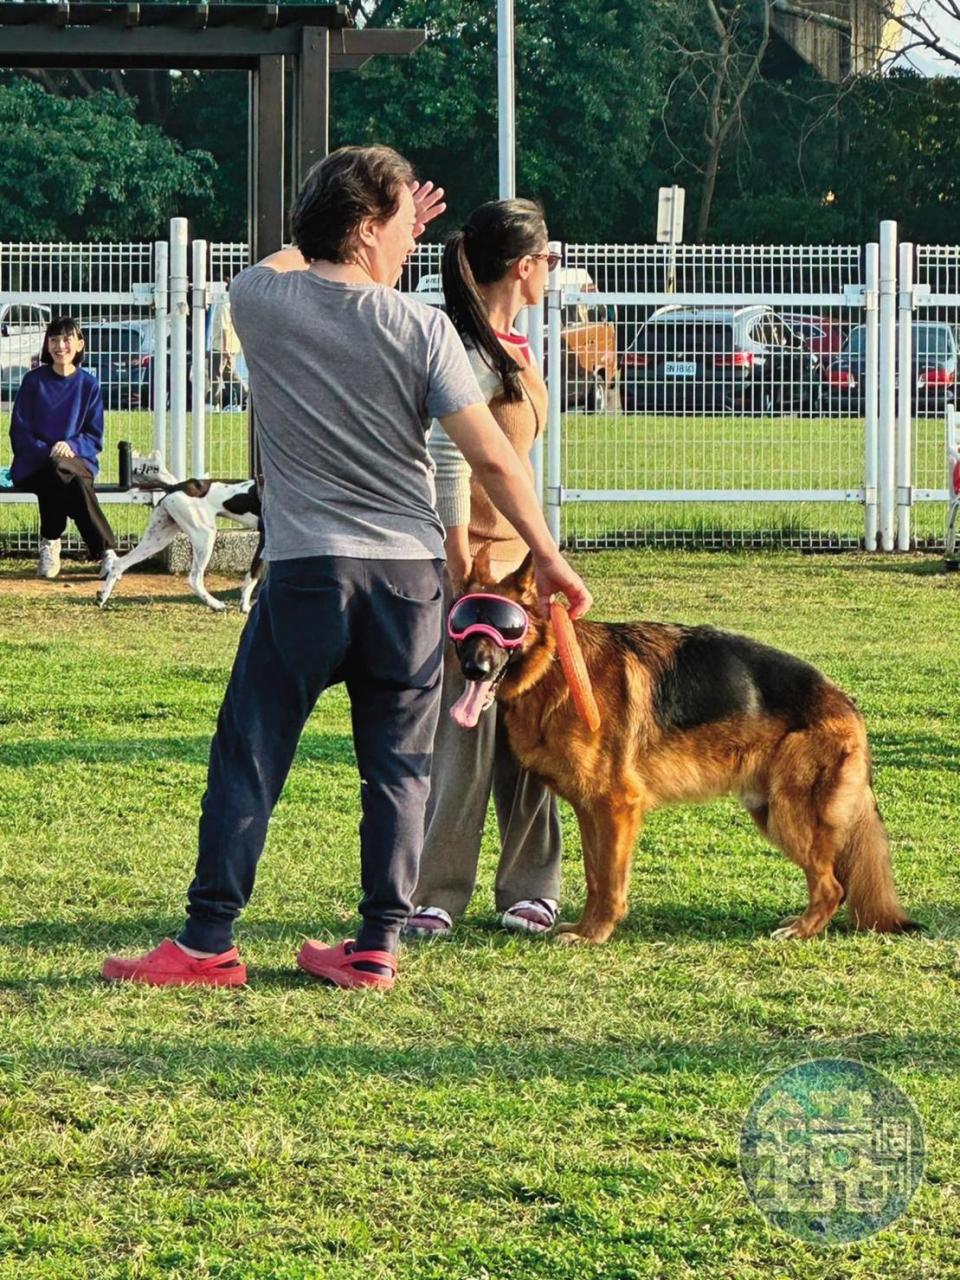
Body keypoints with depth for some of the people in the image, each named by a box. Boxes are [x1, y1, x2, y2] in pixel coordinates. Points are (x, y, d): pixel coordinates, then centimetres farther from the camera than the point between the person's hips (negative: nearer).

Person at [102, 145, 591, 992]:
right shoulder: (421, 328, -5)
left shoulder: (260, 300, 0)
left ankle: (208, 944, 3)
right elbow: (490, 455, -8)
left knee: (248, 760, 4)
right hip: (410, 569, 0)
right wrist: (549, 558, -1)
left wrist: (392, 243, 34)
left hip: (307, 571, 0)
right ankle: (379, 945, 9)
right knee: (399, 765, 9)